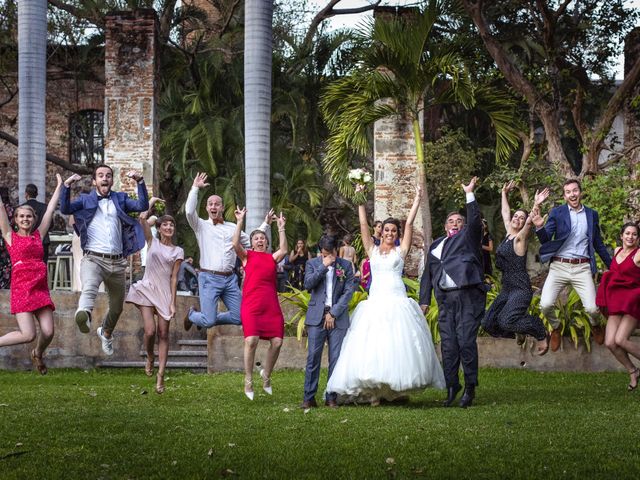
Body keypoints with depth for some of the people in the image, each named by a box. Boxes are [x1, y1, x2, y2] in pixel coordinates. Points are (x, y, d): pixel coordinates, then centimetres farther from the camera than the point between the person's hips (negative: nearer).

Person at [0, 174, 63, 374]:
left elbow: (50, 210, 18)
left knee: (48, 332, -6)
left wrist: (59, 186, 21)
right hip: (21, 288, -4)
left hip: (41, 288, 4)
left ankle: (37, 354, 26)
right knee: (28, 335, -16)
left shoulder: (38, 235, 15)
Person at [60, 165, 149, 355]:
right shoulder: (86, 200, 9)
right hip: (93, 258, -4)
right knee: (89, 287, -37)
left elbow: (143, 206, -1)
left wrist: (140, 182, -13)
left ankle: (106, 333, 46)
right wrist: (67, 186, -22)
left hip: (117, 262, 4)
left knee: (117, 306, 18)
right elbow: (65, 209, -8)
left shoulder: (120, 199, 14)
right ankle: (84, 312, -67)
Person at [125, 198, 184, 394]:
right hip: (147, 289, -1)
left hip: (165, 293, 1)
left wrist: (173, 303, -3)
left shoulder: (178, 252, 8)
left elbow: (174, 278, 3)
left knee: (163, 334, 0)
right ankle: (150, 358, 18)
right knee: (150, 331, -14)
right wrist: (151, 202, 11)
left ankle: (160, 375, 1)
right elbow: (143, 218, -4)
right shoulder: (152, 242, 8)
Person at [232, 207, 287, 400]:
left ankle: (266, 374, 22)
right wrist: (240, 222, -9)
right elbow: (235, 244, -6)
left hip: (271, 306, 3)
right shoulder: (247, 256, 10)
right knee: (251, 340, -16)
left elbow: (283, 250, -1)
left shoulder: (272, 258, 16)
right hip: (251, 305, -3)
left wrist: (281, 229, -1)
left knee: (277, 341, -3)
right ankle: (248, 382, -4)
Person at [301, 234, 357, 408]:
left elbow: (349, 291, 1)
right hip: (317, 316, 0)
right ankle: (309, 397, -3)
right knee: (313, 357, -5)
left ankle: (332, 397, 3)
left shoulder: (345, 265, 7)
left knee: (336, 358, -2)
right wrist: (323, 266, -12)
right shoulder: (312, 263, 8)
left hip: (338, 317, 1)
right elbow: (308, 284, -7)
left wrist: (333, 313, -5)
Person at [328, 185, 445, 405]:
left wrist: (417, 200, 9)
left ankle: (397, 387, -10)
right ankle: (374, 390, -8)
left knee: (398, 342, -12)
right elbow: (364, 225, 13)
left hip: (397, 301, -2)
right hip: (375, 302, 2)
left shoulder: (400, 250, 12)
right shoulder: (373, 250, 16)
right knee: (371, 345, -7)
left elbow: (409, 224, 8)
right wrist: (360, 202, 11)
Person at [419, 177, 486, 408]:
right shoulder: (435, 246, 23)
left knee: (466, 342, -10)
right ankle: (452, 386, 8)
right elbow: (428, 274, 22)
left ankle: (470, 386, -1)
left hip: (468, 296, -5)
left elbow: (475, 220, -9)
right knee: (448, 344, 1)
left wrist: (470, 194, -12)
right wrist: (424, 300, 14)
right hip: (445, 299, 5)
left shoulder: (468, 237, 11)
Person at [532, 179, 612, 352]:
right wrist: (540, 227, -20)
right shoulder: (557, 213, 5)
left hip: (582, 268, 1)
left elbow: (598, 244, 20)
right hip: (559, 266, -1)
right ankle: (556, 328, 15)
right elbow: (545, 240, 1)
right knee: (545, 305, -19)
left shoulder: (592, 215, 12)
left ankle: (596, 326, 25)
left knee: (592, 309, -13)